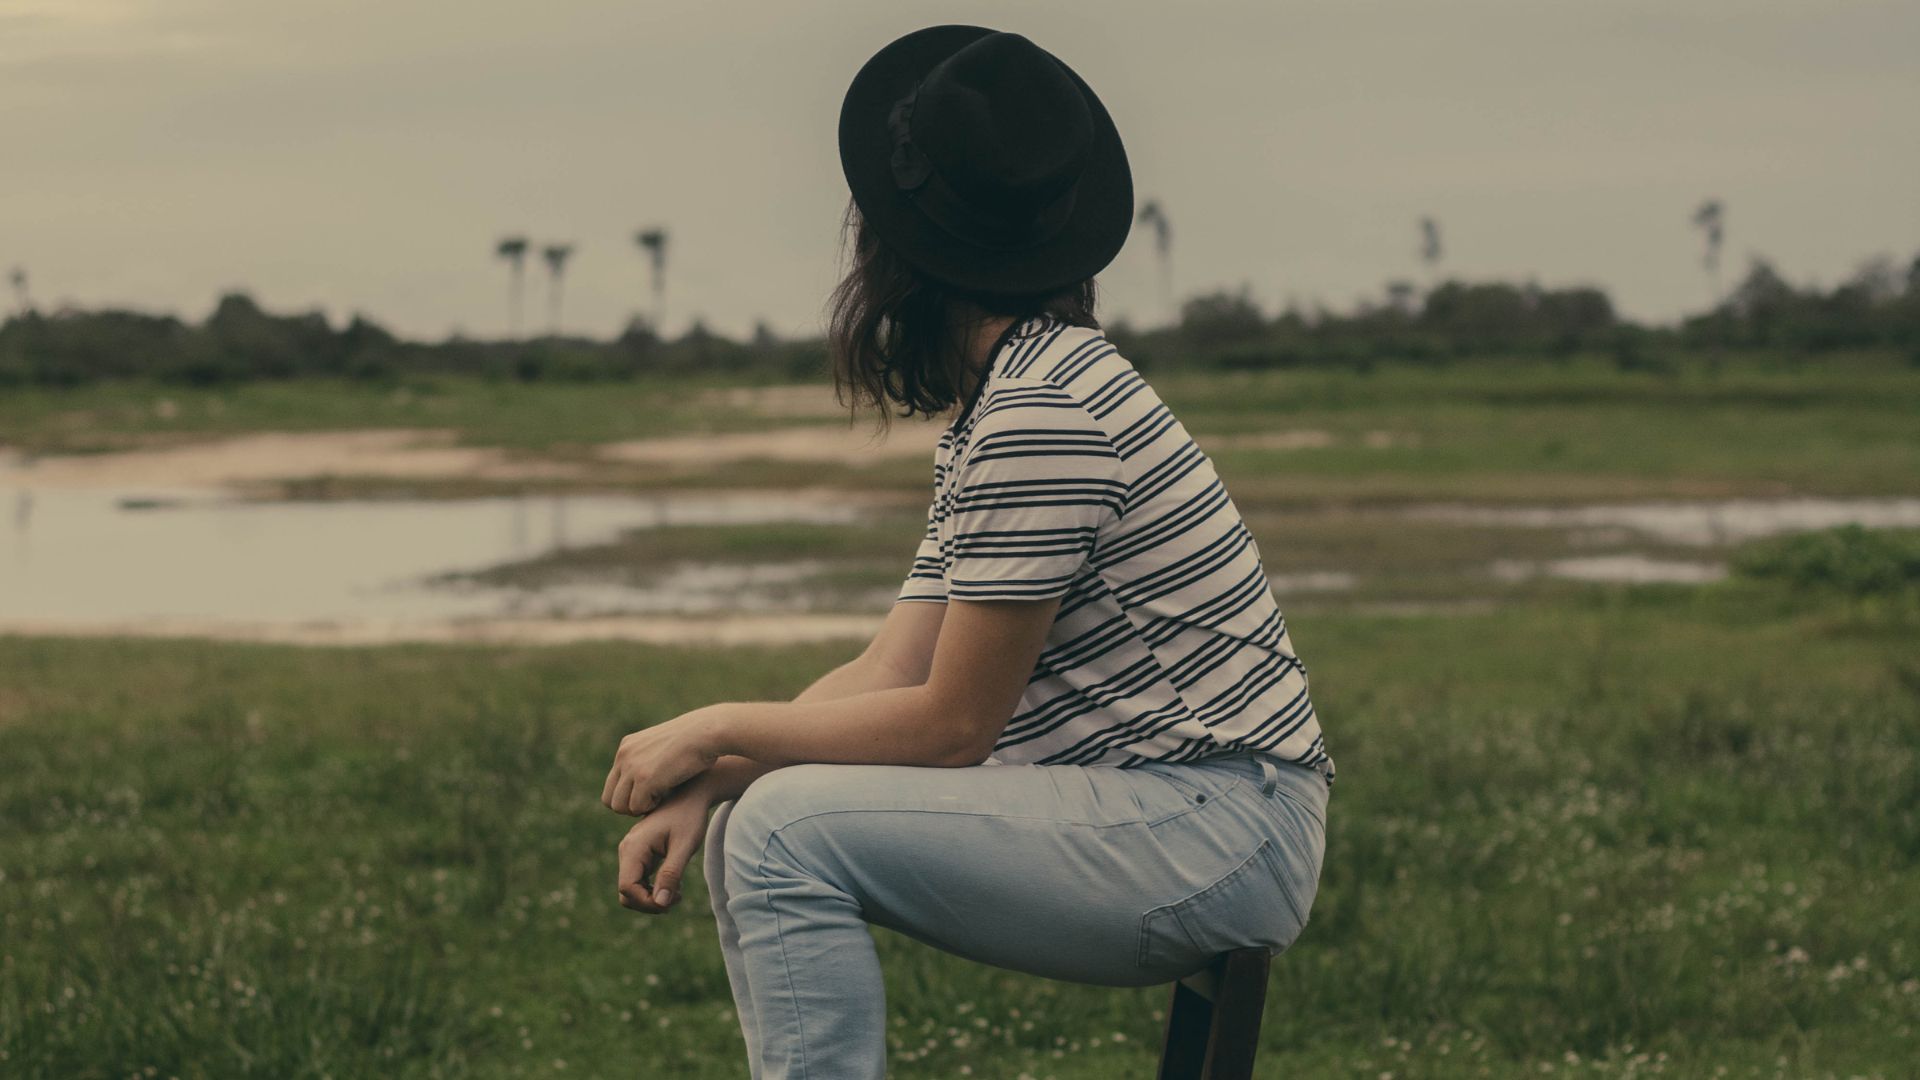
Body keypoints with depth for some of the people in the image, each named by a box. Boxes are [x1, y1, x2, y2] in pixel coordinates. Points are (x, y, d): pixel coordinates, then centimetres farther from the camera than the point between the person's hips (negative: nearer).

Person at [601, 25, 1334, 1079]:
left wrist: (716, 732, -7)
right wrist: (704, 783, -3)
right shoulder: (987, 412, 15)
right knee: (746, 826, 8)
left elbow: (950, 725, -17)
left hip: (1214, 834, -10)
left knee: (788, 831, -20)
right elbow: (891, 671, 10)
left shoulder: (1044, 409, -18)